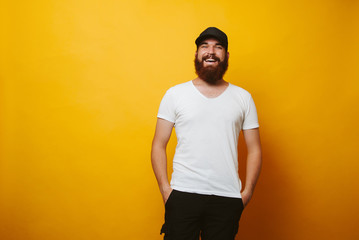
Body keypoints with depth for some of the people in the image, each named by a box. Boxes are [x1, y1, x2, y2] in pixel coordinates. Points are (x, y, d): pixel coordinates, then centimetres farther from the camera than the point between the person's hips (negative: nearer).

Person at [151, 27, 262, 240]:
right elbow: (159, 145, 5)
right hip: (182, 195, -1)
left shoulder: (243, 97, 9)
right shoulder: (175, 94, 6)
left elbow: (254, 149, 9)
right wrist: (165, 188, -5)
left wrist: (247, 192, 0)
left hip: (227, 198, 1)